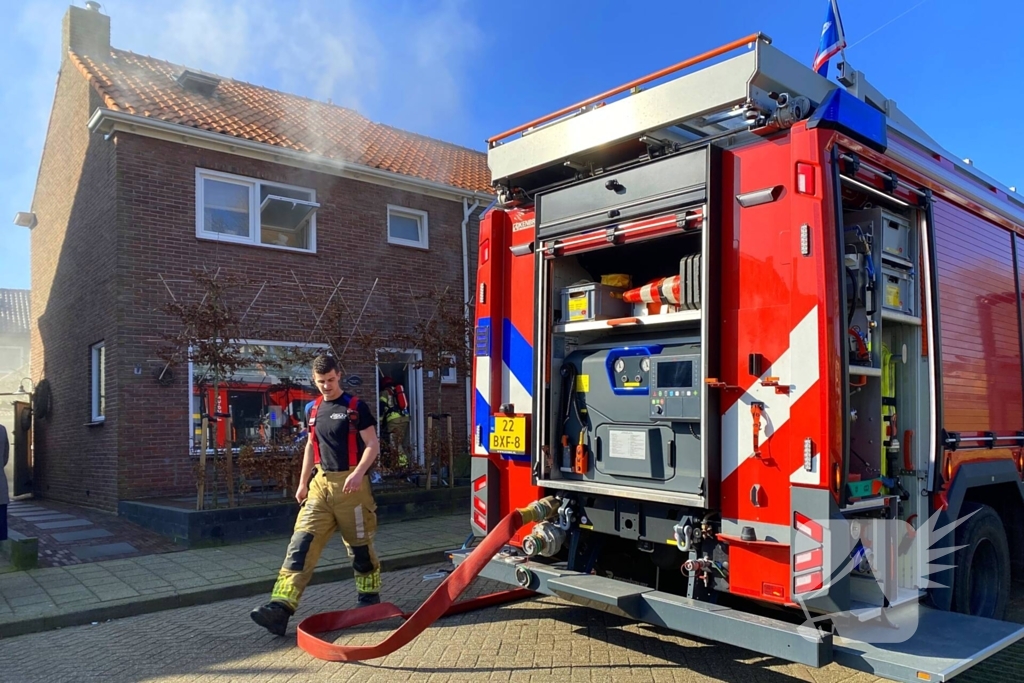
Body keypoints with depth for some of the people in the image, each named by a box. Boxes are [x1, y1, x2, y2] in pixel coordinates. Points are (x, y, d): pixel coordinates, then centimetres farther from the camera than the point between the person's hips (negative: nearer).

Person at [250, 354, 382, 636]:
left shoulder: (356, 407, -7)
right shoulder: (314, 409, 11)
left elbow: (372, 446, -10)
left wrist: (358, 473, -25)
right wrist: (303, 483, 19)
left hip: (350, 484, -5)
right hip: (320, 483, 5)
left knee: (359, 545, 6)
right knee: (302, 542, -6)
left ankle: (369, 597, 25)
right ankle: (281, 607, -12)